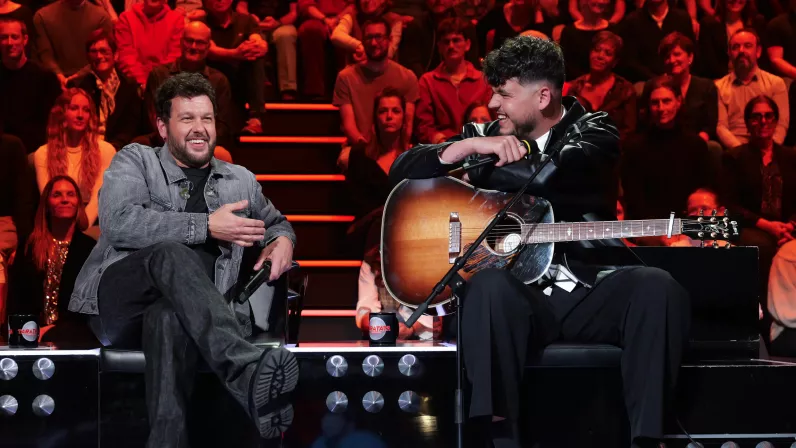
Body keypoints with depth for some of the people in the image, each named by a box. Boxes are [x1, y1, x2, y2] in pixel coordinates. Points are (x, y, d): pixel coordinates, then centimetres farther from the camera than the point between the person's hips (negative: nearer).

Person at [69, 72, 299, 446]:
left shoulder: (240, 180, 21)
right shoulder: (135, 161, 9)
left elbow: (276, 223, 38)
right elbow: (118, 223, -10)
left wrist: (283, 241, 9)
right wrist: (206, 226, -15)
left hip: (189, 312, 2)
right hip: (118, 304, -2)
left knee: (170, 318, -39)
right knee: (171, 252, -37)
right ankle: (249, 373, -58)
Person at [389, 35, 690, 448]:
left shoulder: (593, 131, 5)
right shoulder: (487, 136, 14)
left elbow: (547, 176, -17)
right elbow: (403, 170, 9)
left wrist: (475, 167, -2)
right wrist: (468, 147, -6)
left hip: (588, 292, 0)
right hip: (521, 297, 0)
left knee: (658, 287, -29)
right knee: (489, 284, -34)